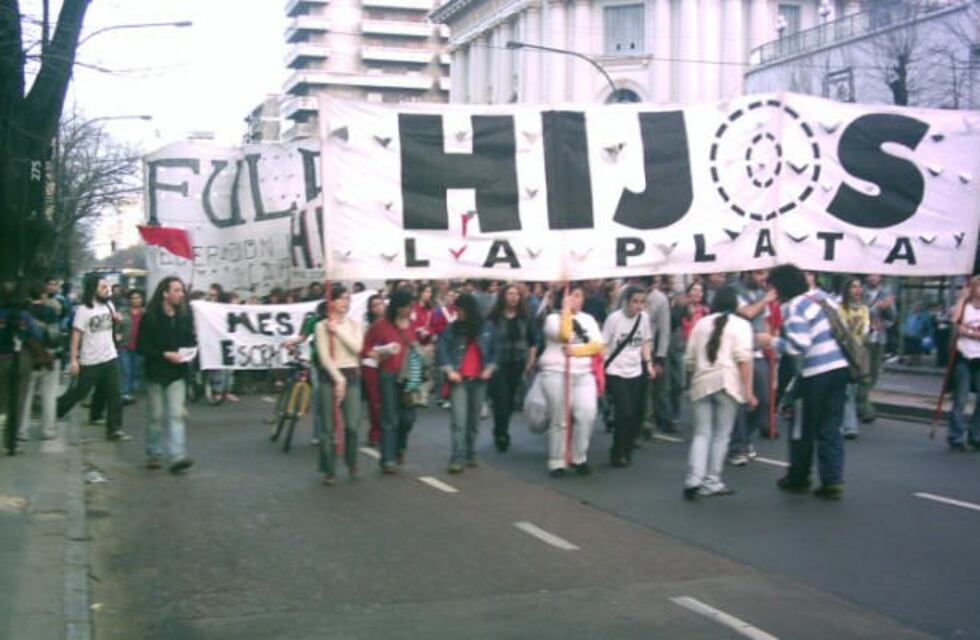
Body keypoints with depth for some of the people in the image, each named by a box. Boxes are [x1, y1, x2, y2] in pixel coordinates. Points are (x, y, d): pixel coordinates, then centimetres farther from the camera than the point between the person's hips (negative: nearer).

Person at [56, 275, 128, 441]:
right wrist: (73, 359, -19)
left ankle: (114, 429, 4)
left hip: (111, 357, 5)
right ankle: (54, 411, 28)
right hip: (90, 361, -5)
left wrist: (117, 319, 1)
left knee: (114, 395, 0)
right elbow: (76, 335, -15)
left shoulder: (108, 305, 7)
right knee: (79, 392, 6)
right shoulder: (83, 309, -13)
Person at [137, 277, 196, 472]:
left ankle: (177, 457, -10)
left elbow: (191, 340, 15)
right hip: (156, 373, -2)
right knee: (156, 416, 7)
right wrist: (165, 355, -19)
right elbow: (141, 347, -10)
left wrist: (188, 353, -6)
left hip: (177, 374, 2)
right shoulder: (150, 318, -9)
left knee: (176, 415, -6)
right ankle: (154, 454, 22)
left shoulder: (184, 316, 4)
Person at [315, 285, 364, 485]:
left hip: (351, 375, 2)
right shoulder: (322, 326, -2)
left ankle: (352, 464, 21)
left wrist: (337, 330, -12)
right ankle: (329, 470, 8)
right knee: (329, 427, 0)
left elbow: (357, 348, -9)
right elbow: (323, 356, -9)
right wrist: (338, 378, -16)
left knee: (353, 425, -1)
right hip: (329, 376, -2)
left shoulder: (355, 324, 7)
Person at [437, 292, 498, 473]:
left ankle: (470, 455, 21)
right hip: (459, 380, -2)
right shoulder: (452, 328, -2)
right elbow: (442, 350, -2)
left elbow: (494, 350, 12)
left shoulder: (487, 328, 2)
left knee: (474, 420, 8)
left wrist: (490, 368, -1)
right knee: (459, 420, -11)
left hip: (479, 380, 2)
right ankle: (457, 459, -12)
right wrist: (449, 370, -12)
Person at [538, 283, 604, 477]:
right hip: (557, 373, -3)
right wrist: (566, 309, -15)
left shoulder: (588, 319, 12)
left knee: (587, 414, -11)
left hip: (584, 374, 4)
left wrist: (576, 350, -14)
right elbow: (565, 335, -21)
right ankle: (557, 462, 11)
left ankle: (578, 458, 6)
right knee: (560, 420, 1)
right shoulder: (553, 317, -1)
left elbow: (597, 345, 1)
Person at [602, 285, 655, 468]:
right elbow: (603, 345, -7)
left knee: (635, 415, 1)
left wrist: (649, 363, 4)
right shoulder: (614, 318, -13)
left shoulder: (644, 318, 0)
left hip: (636, 373, 5)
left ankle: (626, 451, 18)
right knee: (624, 413, -12)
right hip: (616, 373, -4)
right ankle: (618, 454, 4)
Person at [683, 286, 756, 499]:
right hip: (727, 383, -3)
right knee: (721, 435, 5)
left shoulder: (701, 323, 15)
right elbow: (744, 359, -8)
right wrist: (748, 391, -10)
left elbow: (689, 359, 14)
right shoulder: (740, 324, 3)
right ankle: (711, 482, 5)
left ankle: (693, 479, -5)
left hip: (701, 383, 4)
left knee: (701, 434, 8)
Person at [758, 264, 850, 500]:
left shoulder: (794, 307, -12)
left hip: (816, 374, -7)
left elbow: (798, 345, -19)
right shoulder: (822, 295, 11)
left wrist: (772, 342, -6)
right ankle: (833, 482, 3)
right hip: (840, 367, 7)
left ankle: (798, 478, 24)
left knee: (804, 428, 10)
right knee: (831, 429, 9)